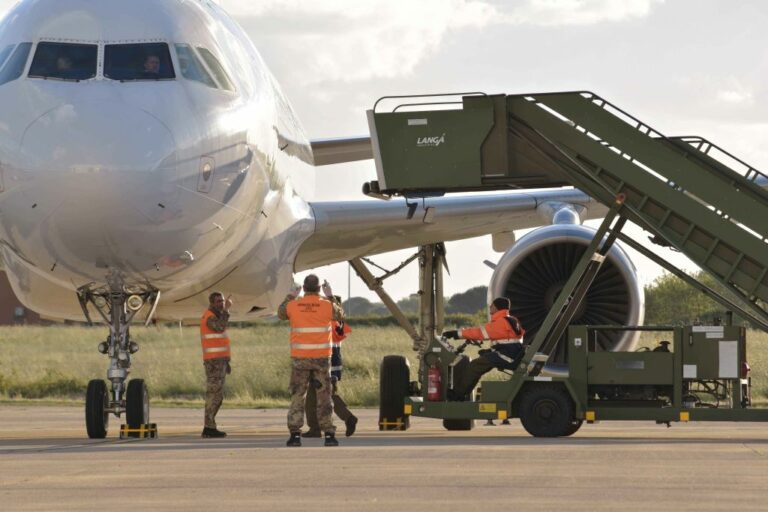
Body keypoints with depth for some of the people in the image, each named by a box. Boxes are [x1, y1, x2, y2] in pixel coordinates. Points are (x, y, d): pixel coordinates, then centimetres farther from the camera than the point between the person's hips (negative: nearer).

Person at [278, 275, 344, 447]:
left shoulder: (293, 305, -3)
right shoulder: (327, 305, -6)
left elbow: (281, 314, 20)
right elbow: (340, 316, 15)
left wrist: (290, 296, 31)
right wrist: (330, 297, 22)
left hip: (299, 359, 1)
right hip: (322, 357, -1)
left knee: (297, 397, 7)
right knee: (324, 397, 5)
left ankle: (295, 434, 0)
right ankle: (329, 434, 3)